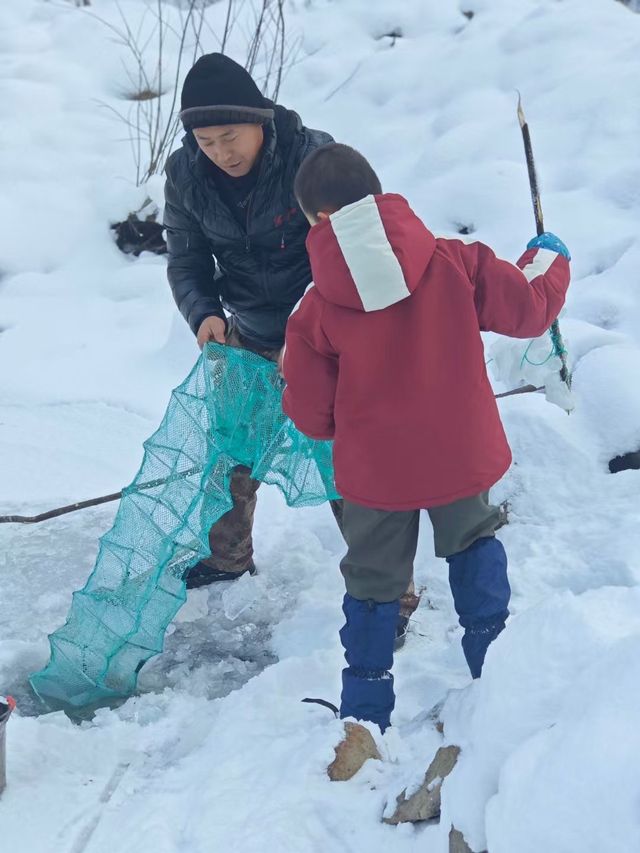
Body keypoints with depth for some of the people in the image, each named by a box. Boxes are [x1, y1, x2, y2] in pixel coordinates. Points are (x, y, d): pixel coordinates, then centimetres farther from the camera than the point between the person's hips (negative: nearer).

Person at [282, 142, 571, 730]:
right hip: (462, 457, 1)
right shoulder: (454, 264, -13)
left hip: (375, 473, -1)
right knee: (473, 543, 29)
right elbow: (529, 308, -5)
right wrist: (549, 260, 16)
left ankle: (366, 713, 24)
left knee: (373, 582, 17)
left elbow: (311, 414, -7)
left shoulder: (315, 313, -13)